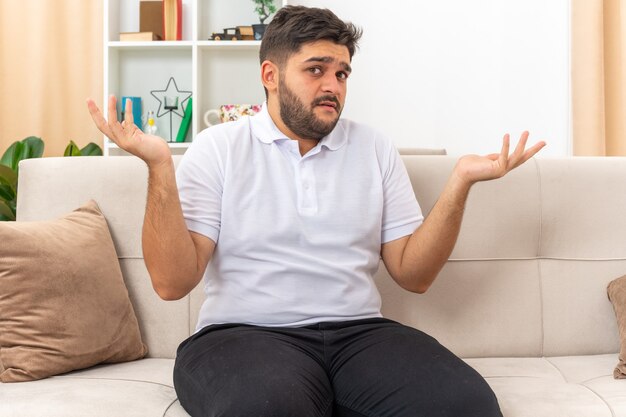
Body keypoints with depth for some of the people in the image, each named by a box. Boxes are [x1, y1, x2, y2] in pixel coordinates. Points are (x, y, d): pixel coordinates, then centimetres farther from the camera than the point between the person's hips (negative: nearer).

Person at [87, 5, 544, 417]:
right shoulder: (218, 147, 3)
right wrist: (159, 165, -16)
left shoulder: (374, 148, 12)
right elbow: (173, 282, -6)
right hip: (245, 334, -3)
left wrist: (460, 181, -5)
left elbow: (413, 273, 7)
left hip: (359, 333, 4)